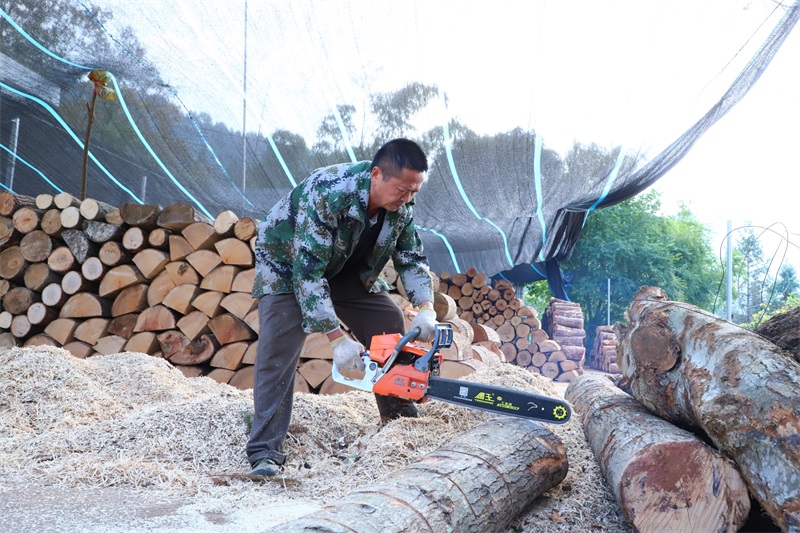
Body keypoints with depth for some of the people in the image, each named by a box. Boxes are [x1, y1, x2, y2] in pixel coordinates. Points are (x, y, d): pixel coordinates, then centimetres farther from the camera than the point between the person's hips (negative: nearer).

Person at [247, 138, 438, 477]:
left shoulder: (400, 204, -18)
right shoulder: (327, 193, -39)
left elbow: (411, 258, -6)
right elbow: (307, 271, -40)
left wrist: (425, 307, -23)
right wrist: (336, 338, -42)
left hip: (347, 269, 6)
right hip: (287, 263, -6)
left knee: (390, 326, 2)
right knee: (278, 351, -21)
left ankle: (401, 421, 17)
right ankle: (265, 452, -14)